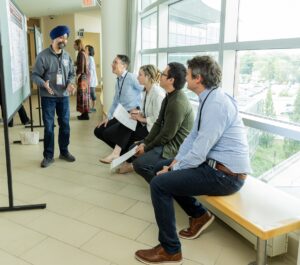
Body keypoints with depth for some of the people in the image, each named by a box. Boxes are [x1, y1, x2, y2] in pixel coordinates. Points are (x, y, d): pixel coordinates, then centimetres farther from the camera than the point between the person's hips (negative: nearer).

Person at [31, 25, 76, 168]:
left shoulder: (67, 56, 5)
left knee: (65, 125, 10)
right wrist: (44, 84, -28)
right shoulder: (43, 55, -9)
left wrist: (70, 84, -10)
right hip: (48, 97, -4)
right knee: (48, 127, 3)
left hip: (64, 96, 4)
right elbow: (35, 75, -9)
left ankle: (64, 152, 27)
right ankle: (48, 156, 15)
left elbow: (72, 74, 11)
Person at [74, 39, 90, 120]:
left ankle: (85, 114, 0)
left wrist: (77, 77, -15)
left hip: (82, 76, -10)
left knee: (82, 94, -4)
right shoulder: (84, 53, 14)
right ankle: (85, 113, 17)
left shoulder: (80, 53, -14)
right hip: (85, 75, 10)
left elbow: (81, 67, -19)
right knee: (85, 94, 11)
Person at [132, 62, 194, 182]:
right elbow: (158, 123, 7)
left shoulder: (178, 103, -25)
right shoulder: (169, 96, 5)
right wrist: (145, 143, -2)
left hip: (174, 148, -10)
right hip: (165, 141, 10)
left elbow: (167, 135, -22)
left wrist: (146, 148, -10)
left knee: (139, 163, -22)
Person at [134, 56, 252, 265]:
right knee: (162, 168, 16)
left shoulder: (215, 104, -24)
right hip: (215, 164, 10)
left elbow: (199, 152, -24)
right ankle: (199, 215, 22)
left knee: (159, 183, -17)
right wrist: (175, 162, 2)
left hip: (225, 175, -10)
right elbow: (194, 136, 11)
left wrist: (173, 170, -10)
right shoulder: (209, 99, 8)